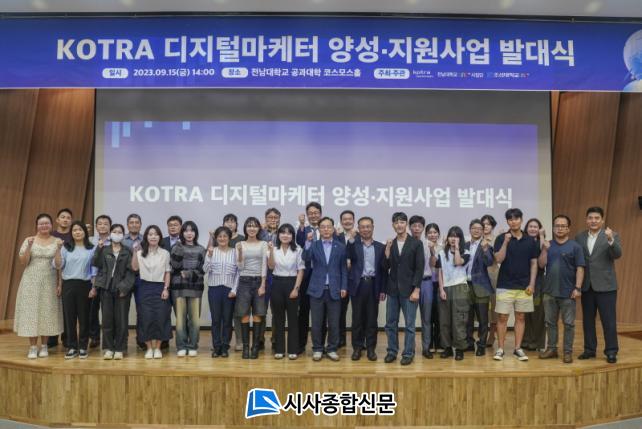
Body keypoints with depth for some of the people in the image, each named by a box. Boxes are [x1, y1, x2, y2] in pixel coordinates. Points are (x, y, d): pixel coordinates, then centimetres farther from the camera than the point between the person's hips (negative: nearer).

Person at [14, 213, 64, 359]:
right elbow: (23, 262, -3)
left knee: (47, 312, 4)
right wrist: (29, 247, -16)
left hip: (50, 282, 0)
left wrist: (60, 283, -5)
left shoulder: (58, 241, 2)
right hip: (31, 281, 0)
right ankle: (33, 347, 8)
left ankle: (44, 346, 15)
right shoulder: (29, 240, 2)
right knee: (31, 311, 0)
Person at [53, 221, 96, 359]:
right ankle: (72, 347, 12)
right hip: (68, 285, 1)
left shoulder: (92, 249, 3)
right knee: (69, 316, 3)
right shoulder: (66, 248, 6)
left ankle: (83, 347, 14)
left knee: (84, 317, 4)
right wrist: (57, 250, -13)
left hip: (85, 285, -1)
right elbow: (58, 266, -2)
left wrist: (94, 287, -4)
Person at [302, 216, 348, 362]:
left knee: (334, 323, 5)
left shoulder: (340, 247, 5)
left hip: (334, 290, 0)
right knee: (316, 322, 5)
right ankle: (317, 349, 18)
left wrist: (344, 287, -1)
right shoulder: (314, 245, 4)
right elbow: (306, 258, -14)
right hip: (317, 289, 0)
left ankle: (332, 349, 19)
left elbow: (344, 269, 6)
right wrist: (308, 242, -27)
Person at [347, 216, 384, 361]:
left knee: (372, 318, 6)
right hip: (358, 285, -1)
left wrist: (383, 289, 2)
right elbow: (349, 257, -17)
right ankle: (357, 347, 16)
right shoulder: (353, 245, 4)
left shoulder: (380, 247, 8)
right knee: (357, 318, 5)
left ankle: (371, 348, 15)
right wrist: (351, 239, -25)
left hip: (373, 285, 1)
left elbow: (383, 269, 7)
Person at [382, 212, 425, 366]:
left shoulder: (416, 243, -3)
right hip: (392, 289, 4)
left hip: (408, 290, -4)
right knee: (390, 323, 8)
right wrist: (387, 250, -9)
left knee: (409, 324, 2)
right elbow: (385, 267, 3)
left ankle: (408, 354, 12)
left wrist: (416, 290, -11)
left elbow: (419, 268, -6)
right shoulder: (390, 244, 8)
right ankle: (392, 351, 20)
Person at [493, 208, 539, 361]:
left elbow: (534, 263, 7)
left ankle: (518, 349, 17)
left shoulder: (530, 240, 5)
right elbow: (499, 259, -13)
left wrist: (532, 284, -1)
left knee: (520, 317, 8)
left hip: (524, 286, 2)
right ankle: (500, 349, 9)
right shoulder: (501, 238, -2)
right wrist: (506, 242, -22)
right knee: (502, 318, 0)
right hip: (505, 285, -2)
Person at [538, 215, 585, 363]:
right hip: (549, 291, 3)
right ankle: (552, 348, 21)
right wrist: (544, 250, -12)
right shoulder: (547, 245, 7)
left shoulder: (575, 246, -2)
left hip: (568, 292, -3)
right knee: (550, 322, 11)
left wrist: (577, 287, -13)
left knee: (568, 323, 3)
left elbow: (580, 268, -6)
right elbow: (541, 265, 1)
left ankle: (568, 351, 12)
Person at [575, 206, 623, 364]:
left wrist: (610, 240, -34)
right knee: (587, 320, 10)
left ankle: (611, 351, 10)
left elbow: (617, 255, -17)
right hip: (586, 286, 3)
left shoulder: (612, 236, -3)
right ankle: (589, 349, 20)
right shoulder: (579, 237, 6)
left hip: (605, 285, -3)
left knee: (609, 320, 0)